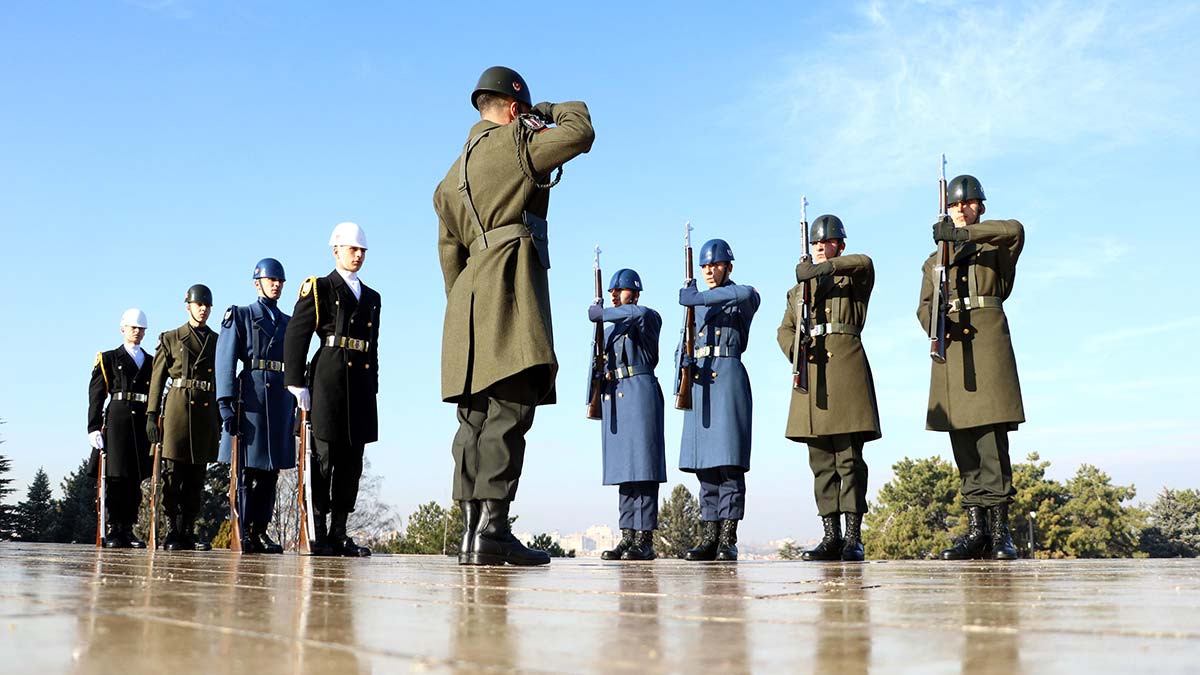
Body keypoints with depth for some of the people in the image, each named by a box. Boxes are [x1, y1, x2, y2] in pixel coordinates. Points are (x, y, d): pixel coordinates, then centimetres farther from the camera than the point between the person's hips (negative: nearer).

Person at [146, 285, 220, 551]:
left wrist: (222, 419, 10)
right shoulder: (170, 339, 9)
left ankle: (188, 531, 9)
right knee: (173, 473, -6)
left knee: (197, 476, 4)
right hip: (178, 408, -3)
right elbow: (157, 379, 5)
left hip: (207, 412, 3)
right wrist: (151, 415, -4)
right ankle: (172, 532, -2)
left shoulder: (218, 341, 16)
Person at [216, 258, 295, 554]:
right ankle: (243, 532, -1)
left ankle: (260, 531, 10)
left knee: (270, 470, 5)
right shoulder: (240, 316, 7)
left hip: (281, 399, 5)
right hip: (251, 396, -5)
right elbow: (226, 362, -3)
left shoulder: (288, 323, 21)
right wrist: (226, 403, -13)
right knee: (247, 468, -4)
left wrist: (296, 407, 13)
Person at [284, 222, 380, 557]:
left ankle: (338, 534, 11)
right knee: (324, 459, -5)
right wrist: (297, 382, -12)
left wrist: (372, 388, 13)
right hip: (329, 382, -6)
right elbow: (295, 336, -4)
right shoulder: (319, 289, 4)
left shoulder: (371, 298, 22)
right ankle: (318, 535, 0)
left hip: (361, 387, 6)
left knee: (351, 463, 6)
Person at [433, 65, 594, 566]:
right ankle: (492, 530, -19)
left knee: (476, 418, 5)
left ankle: (472, 534, 4)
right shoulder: (512, 141, 2)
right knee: (509, 412, -13)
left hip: (470, 300, 8)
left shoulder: (453, 175, 25)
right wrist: (556, 110, 19)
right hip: (510, 286, -8)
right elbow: (581, 132, 0)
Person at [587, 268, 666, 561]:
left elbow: (638, 313, -23)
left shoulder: (649, 319, 2)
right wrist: (601, 376, 4)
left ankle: (645, 540, -10)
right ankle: (628, 537, 7)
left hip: (639, 393, -7)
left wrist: (601, 313, -16)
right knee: (623, 470, 6)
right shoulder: (609, 330, 24)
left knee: (642, 466, -10)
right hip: (612, 398, 7)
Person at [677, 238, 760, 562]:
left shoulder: (743, 300, 4)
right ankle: (708, 538, 7)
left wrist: (699, 298, -21)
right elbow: (683, 346, 17)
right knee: (704, 463, 4)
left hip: (728, 380, -6)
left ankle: (728, 541, -9)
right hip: (699, 384, 6)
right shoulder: (697, 304, 21)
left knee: (729, 460, -10)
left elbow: (747, 293, -23)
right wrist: (685, 361, -6)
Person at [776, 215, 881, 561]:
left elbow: (865, 262, -14)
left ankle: (853, 537, -6)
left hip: (846, 367, -5)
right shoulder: (799, 288, 24)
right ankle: (831, 537, 6)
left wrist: (824, 267, -21)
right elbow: (785, 330, 18)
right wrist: (794, 348, -3)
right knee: (821, 461, 3)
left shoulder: (853, 277, 10)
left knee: (849, 458, -8)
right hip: (811, 373, 5)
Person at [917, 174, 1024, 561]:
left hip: (988, 340, -4)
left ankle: (999, 529, -10)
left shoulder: (995, 246, 11)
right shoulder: (935, 261, 22)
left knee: (991, 435, -11)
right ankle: (976, 530, 4)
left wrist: (963, 233, -18)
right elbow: (924, 307, 13)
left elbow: (1015, 230, -13)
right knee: (963, 442, 1)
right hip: (951, 347, 4)